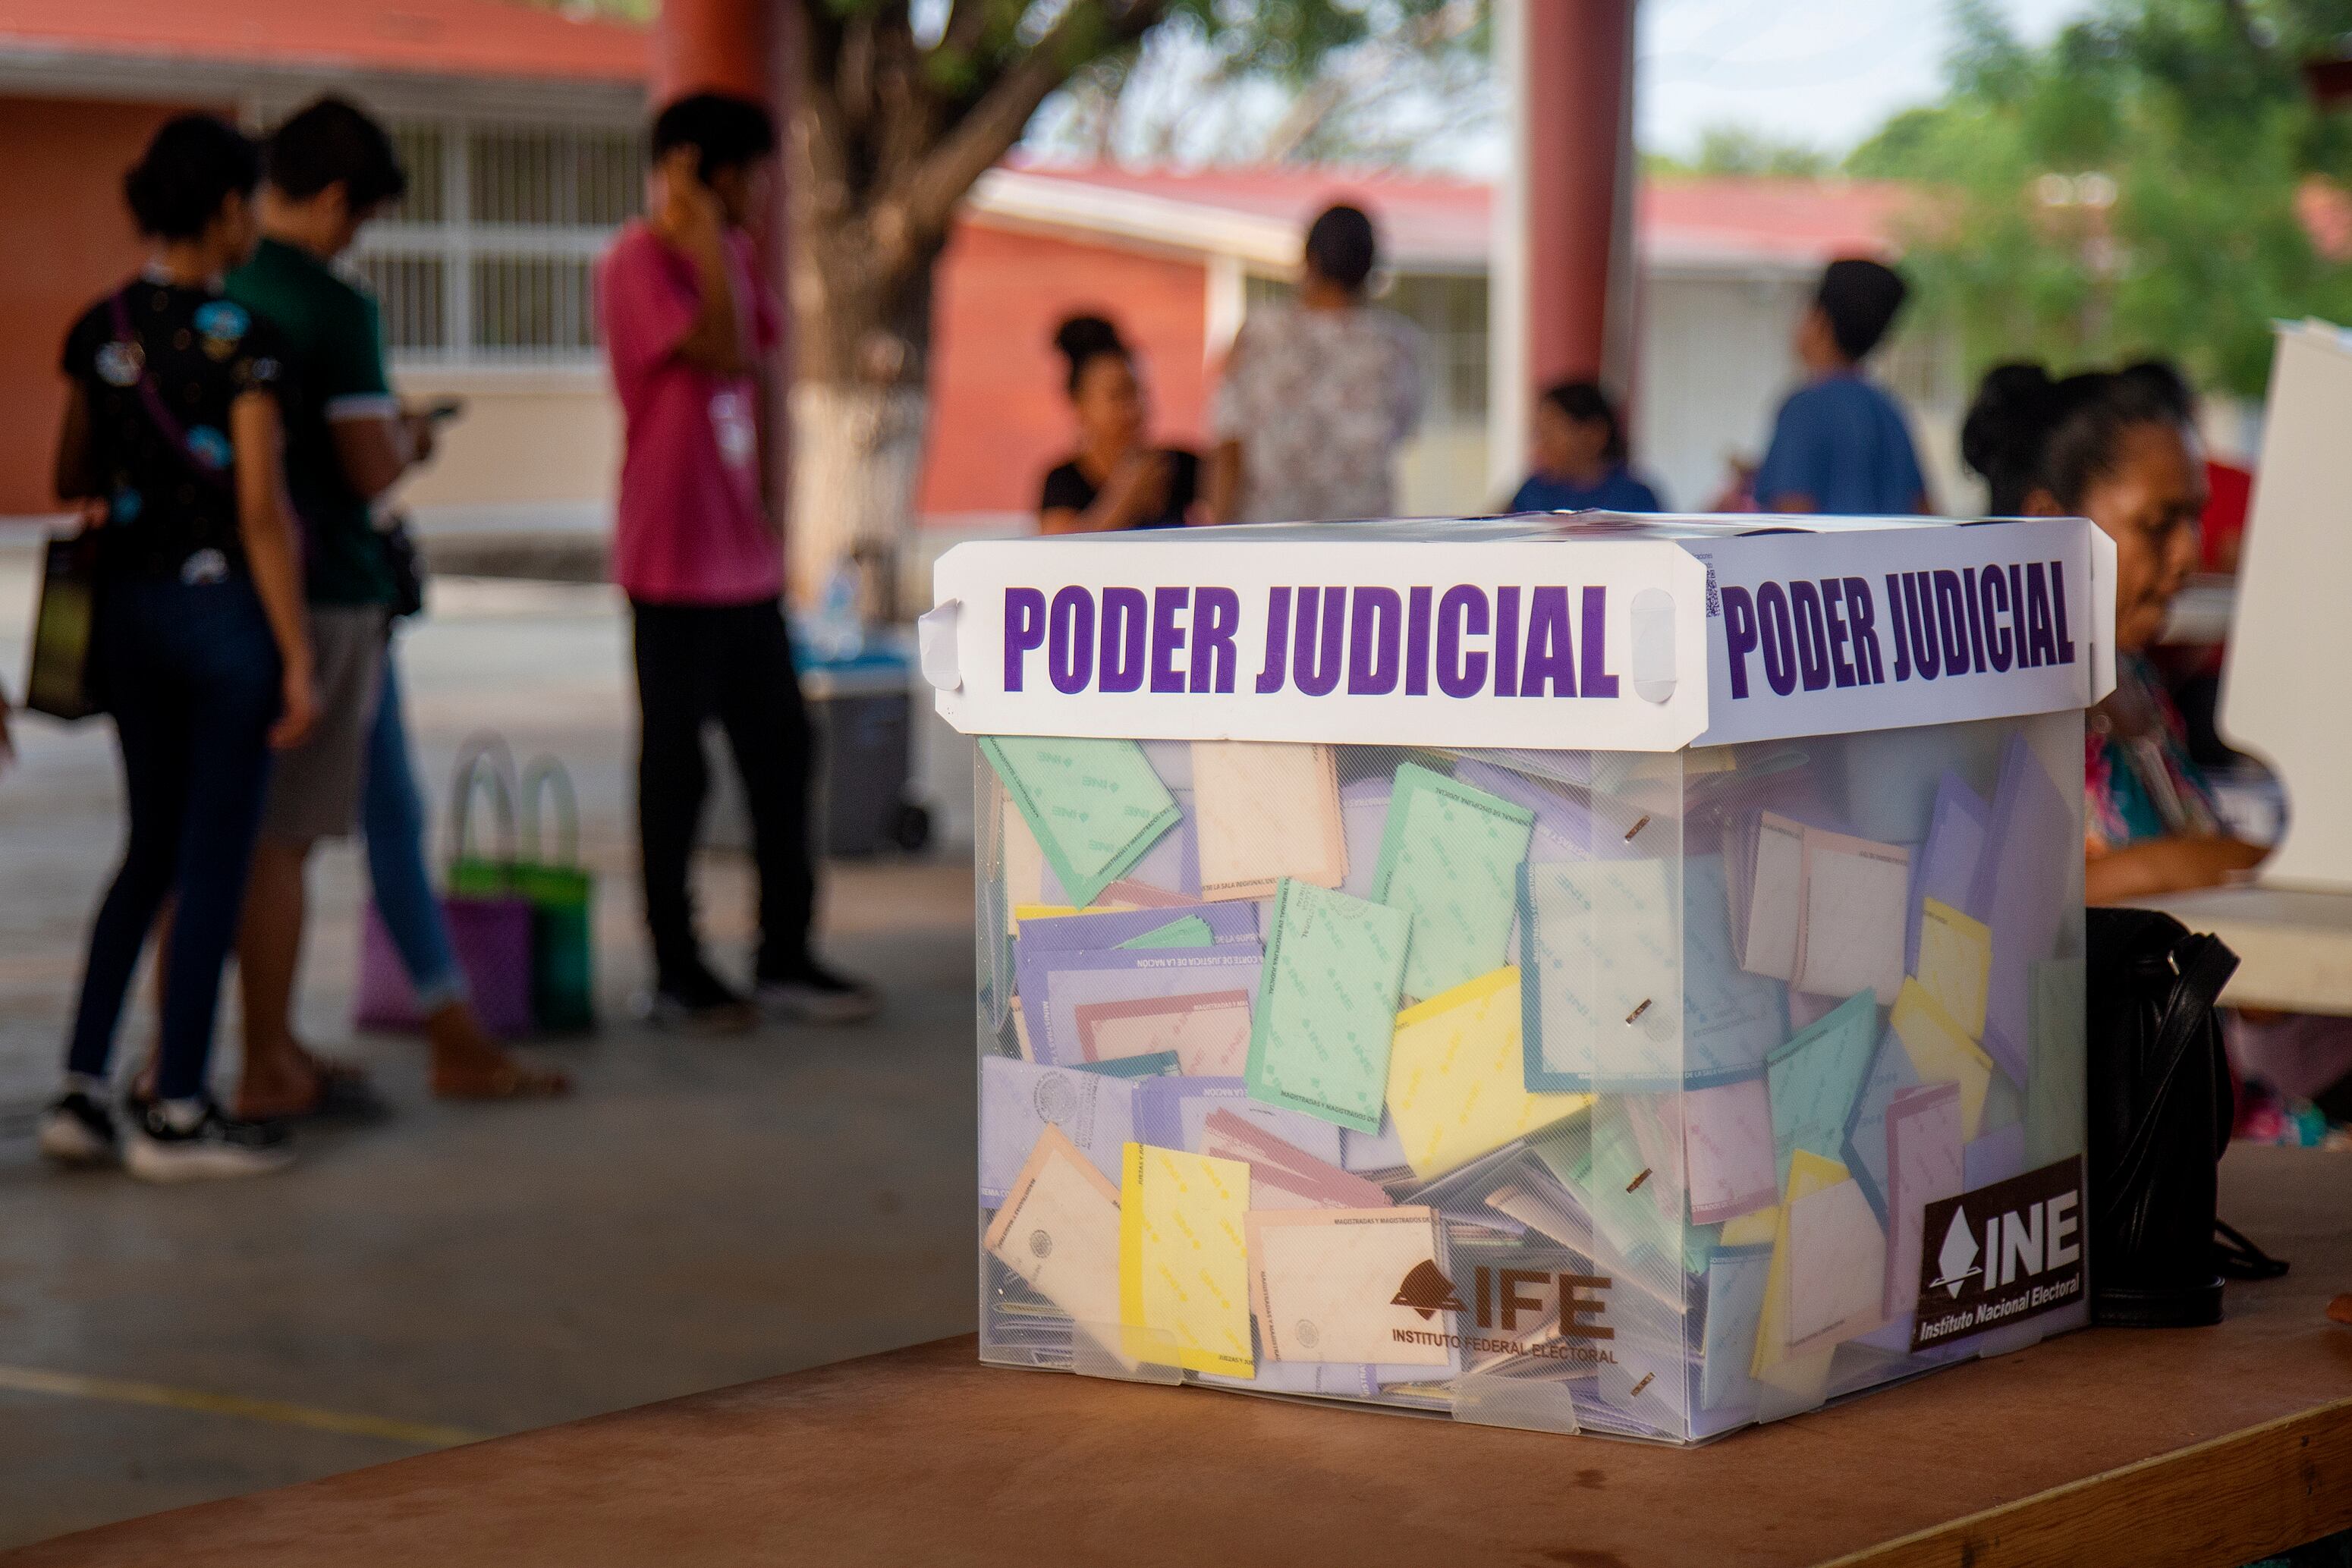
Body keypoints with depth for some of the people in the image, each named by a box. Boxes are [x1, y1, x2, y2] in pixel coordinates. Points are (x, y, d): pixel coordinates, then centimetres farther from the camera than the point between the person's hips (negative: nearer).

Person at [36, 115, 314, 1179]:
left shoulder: (97, 330, 5)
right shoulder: (240, 338, -15)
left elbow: (71, 484, 14)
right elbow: (262, 511, -17)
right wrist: (298, 659, -13)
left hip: (128, 606, 7)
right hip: (226, 610, -7)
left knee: (152, 851, 17)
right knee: (214, 861, 3)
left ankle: (82, 1091, 12)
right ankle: (177, 1112, 8)